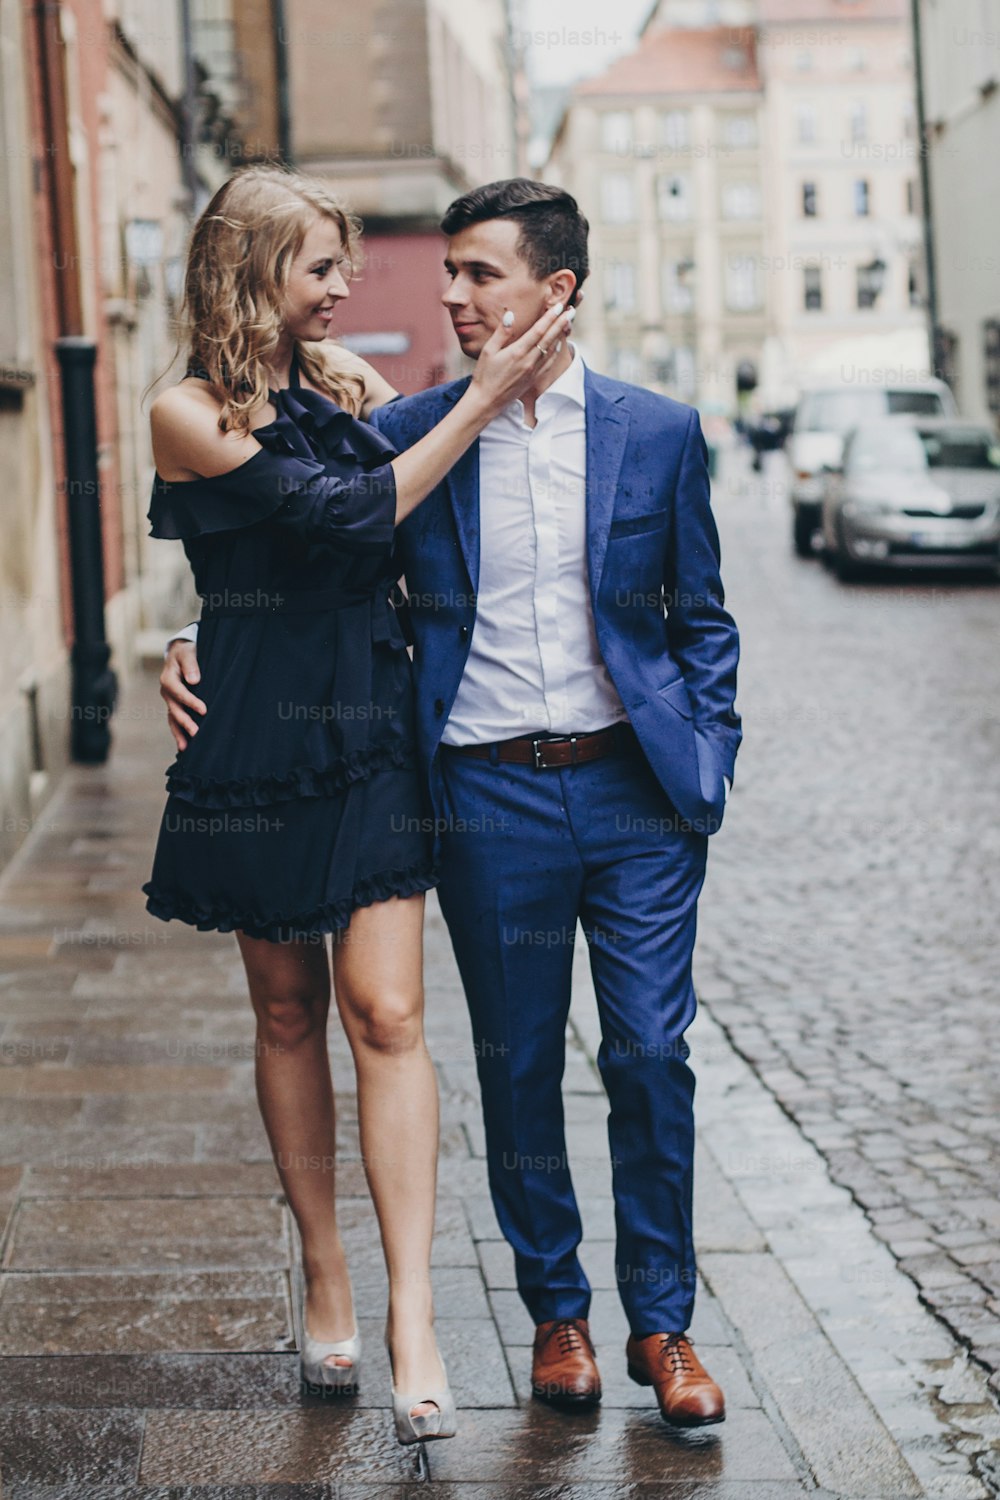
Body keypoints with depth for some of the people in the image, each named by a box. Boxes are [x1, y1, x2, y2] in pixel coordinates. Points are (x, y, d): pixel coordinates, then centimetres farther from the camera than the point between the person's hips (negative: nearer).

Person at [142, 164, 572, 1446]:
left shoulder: (343, 382, 9)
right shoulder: (191, 414, -8)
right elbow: (350, 514, -16)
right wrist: (485, 396, -12)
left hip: (368, 737, 3)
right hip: (258, 749, -3)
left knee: (385, 1013, -6)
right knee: (288, 1011, 10)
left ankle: (411, 1316, -8)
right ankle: (325, 1278, 24)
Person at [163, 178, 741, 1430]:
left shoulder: (658, 432, 2)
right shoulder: (406, 434, 1)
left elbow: (702, 620, 9)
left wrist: (706, 762, -1)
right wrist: (202, 647, -4)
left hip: (634, 785, 0)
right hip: (489, 796, 0)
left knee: (652, 1058, 1)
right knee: (517, 1065, 9)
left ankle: (660, 1324, 17)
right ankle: (555, 1312, 26)